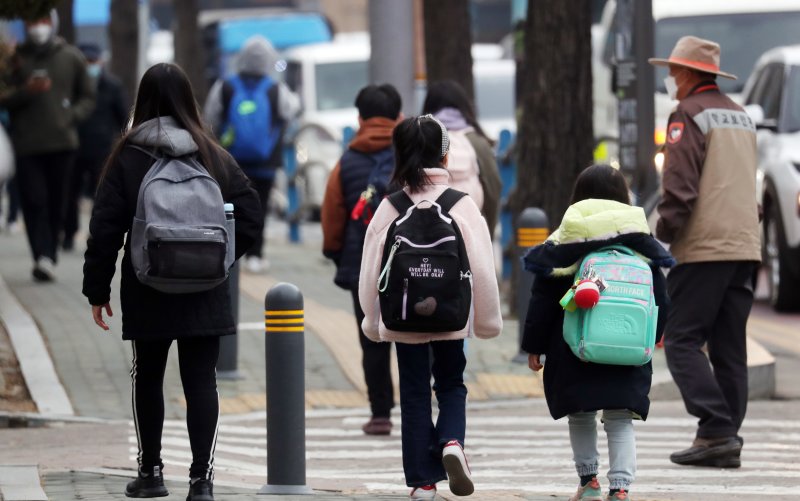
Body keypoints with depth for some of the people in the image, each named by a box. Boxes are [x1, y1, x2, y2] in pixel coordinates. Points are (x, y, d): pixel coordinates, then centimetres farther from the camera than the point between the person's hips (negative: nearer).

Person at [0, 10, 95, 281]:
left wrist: (72, 116, -3)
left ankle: (49, 257, 13)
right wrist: (26, 91, -15)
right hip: (27, 144, -1)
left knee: (56, 204, 3)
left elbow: (87, 97, 16)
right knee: (34, 200, -12)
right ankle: (42, 257, -20)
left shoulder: (71, 57, 10)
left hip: (62, 143, 1)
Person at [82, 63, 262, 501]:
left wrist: (97, 288, 1)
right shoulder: (214, 157, 0)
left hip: (147, 294, -1)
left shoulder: (126, 158, -5)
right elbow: (250, 217, 0)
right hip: (205, 295, 1)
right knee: (201, 381, 1)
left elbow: (105, 229, -6)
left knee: (147, 377, 15)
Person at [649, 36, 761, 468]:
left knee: (682, 340, -6)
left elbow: (680, 187, -16)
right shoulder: (740, 116, 18)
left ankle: (716, 430, -16)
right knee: (728, 347, 8)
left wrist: (664, 232, -6)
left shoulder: (689, 115, -8)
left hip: (703, 249, -8)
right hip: (744, 248, 8)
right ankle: (727, 440, 6)